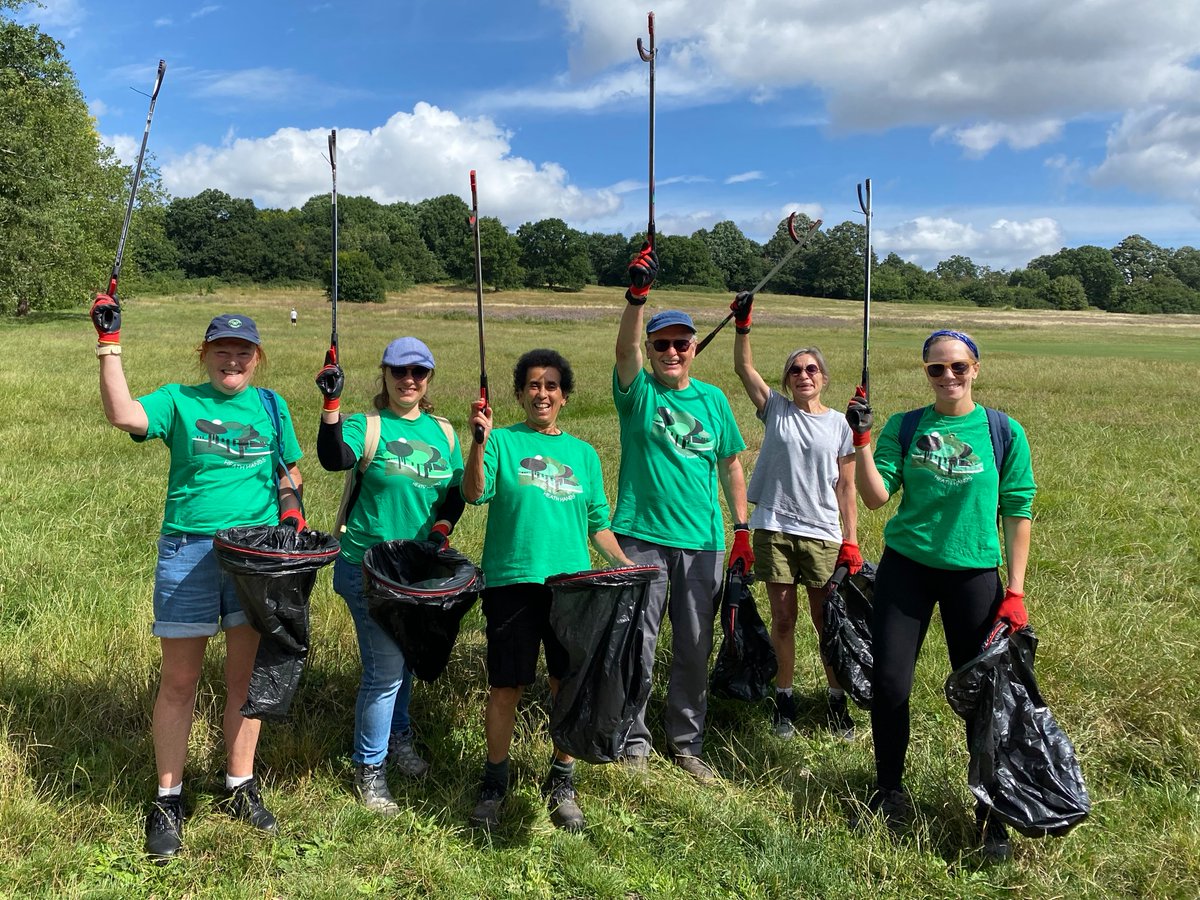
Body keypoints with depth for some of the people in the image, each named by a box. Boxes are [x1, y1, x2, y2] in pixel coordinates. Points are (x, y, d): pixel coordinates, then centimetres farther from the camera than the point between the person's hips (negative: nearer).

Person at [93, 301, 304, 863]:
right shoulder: (179, 400, 3)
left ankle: (241, 787, 25)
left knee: (246, 675, 9)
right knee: (178, 680, 4)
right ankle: (168, 800, 19)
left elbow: (289, 471, 19)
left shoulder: (271, 407, 11)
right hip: (188, 550, -2)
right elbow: (124, 415, -16)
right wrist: (109, 344, -17)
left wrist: (291, 505, 0)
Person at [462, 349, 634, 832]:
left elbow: (597, 522, 16)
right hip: (512, 582, -3)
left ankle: (561, 784, 25)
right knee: (506, 686, 4)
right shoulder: (503, 441, 4)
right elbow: (474, 493, -12)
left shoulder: (583, 453, 14)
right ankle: (494, 781, 24)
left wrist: (623, 562, 3)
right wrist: (480, 439, -25)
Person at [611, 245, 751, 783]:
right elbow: (624, 347, -21)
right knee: (637, 645, 3)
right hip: (641, 537, -3)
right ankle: (634, 739, 21)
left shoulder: (713, 399, 8)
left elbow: (730, 465, 12)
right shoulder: (638, 392, -1)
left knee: (695, 648, 10)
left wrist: (742, 529, 7)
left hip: (702, 542, 3)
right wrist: (637, 293, -36)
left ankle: (686, 741, 27)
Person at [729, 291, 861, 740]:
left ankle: (837, 700, 24)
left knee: (827, 622, 7)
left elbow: (845, 486, 3)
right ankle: (784, 699, 24)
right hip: (775, 529, 0)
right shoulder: (775, 409, 4)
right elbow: (744, 368, -5)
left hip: (822, 534, 0)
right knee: (783, 619, 8)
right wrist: (742, 326, -18)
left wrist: (851, 541, -1)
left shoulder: (839, 424, 3)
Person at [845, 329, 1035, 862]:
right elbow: (875, 497, -6)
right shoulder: (904, 427, 1)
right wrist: (861, 440, -18)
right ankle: (889, 792, 24)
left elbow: (1017, 513, 1)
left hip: (973, 573, -1)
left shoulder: (1004, 433, -2)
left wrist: (1015, 590, -2)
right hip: (906, 567, 1)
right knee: (889, 683, 2)